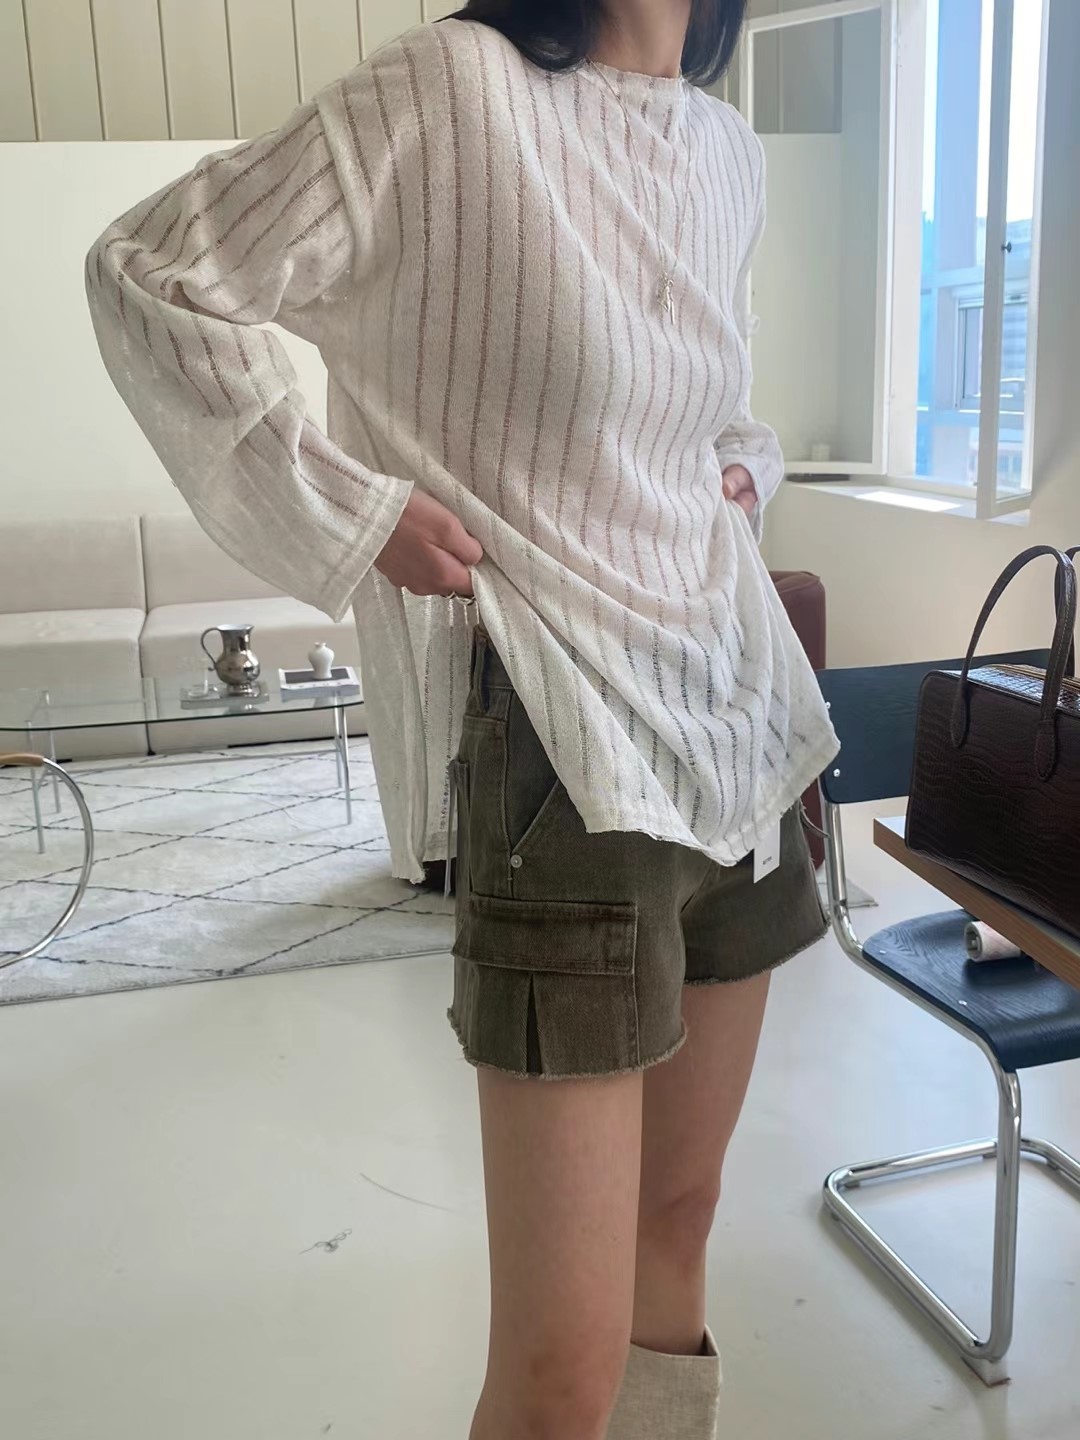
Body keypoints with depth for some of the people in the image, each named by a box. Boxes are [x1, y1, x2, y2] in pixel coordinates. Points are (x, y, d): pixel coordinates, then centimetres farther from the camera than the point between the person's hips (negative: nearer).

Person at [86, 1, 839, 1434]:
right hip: (564, 735, -7)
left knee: (682, 1214, 21)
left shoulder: (729, 151, 12)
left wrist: (746, 460, 9)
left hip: (738, 711, 8)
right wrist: (352, 513, -11)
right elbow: (149, 278, -7)